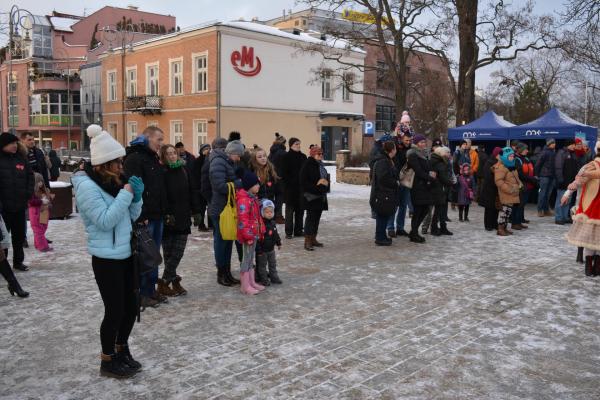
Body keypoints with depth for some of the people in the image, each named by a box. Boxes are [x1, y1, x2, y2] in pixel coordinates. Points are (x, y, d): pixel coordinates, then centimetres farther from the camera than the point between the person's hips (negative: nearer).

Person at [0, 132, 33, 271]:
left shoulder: (21, 158, 6)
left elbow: (30, 175, 12)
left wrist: (29, 193, 0)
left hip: (20, 204, 4)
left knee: (19, 235, 13)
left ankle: (18, 261, 26)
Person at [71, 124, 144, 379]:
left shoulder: (112, 182, 10)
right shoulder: (87, 186, -15)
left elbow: (131, 217, 13)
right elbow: (105, 221, -23)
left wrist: (136, 197, -5)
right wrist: (125, 194, -20)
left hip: (126, 254, 8)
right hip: (106, 259, -8)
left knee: (131, 307, 13)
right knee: (115, 311, 0)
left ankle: (122, 351, 32)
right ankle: (107, 361, 18)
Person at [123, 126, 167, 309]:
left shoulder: (154, 158, 17)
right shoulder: (134, 158, -13)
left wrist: (164, 211, 15)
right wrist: (141, 216, -23)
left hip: (157, 216, 9)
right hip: (144, 218, -9)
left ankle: (151, 289, 25)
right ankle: (141, 294, 11)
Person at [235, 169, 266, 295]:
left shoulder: (253, 198, 12)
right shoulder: (243, 200, -20)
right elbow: (243, 220, -25)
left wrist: (260, 232, 20)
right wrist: (248, 235, -26)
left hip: (254, 234, 10)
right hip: (248, 235, -10)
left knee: (251, 258, 17)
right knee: (247, 258, -1)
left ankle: (252, 282, 28)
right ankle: (245, 286, 8)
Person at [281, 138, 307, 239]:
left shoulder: (303, 156, 11)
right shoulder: (286, 157, -5)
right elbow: (284, 173, -8)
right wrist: (289, 183, -15)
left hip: (301, 187, 5)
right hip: (290, 188, -5)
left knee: (300, 210, 10)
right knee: (290, 210, 1)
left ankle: (298, 230, 20)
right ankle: (289, 232, 6)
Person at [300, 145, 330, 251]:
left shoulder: (320, 165, 14)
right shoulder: (307, 165, -11)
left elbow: (326, 177, 21)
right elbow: (304, 182, -16)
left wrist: (325, 182, -1)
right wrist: (316, 186, -18)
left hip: (320, 196, 8)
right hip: (311, 197, -8)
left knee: (317, 217, 12)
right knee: (311, 217, -7)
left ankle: (313, 239, 21)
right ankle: (307, 241, -2)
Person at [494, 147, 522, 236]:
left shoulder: (511, 166, 18)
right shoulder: (500, 167, -16)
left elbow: (515, 178, 31)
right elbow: (498, 181, -23)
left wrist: (519, 184, 14)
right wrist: (508, 189, -25)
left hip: (512, 194, 10)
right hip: (506, 194, -10)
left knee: (509, 210, 12)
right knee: (505, 209, -11)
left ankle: (504, 228, 20)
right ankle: (500, 229, -7)